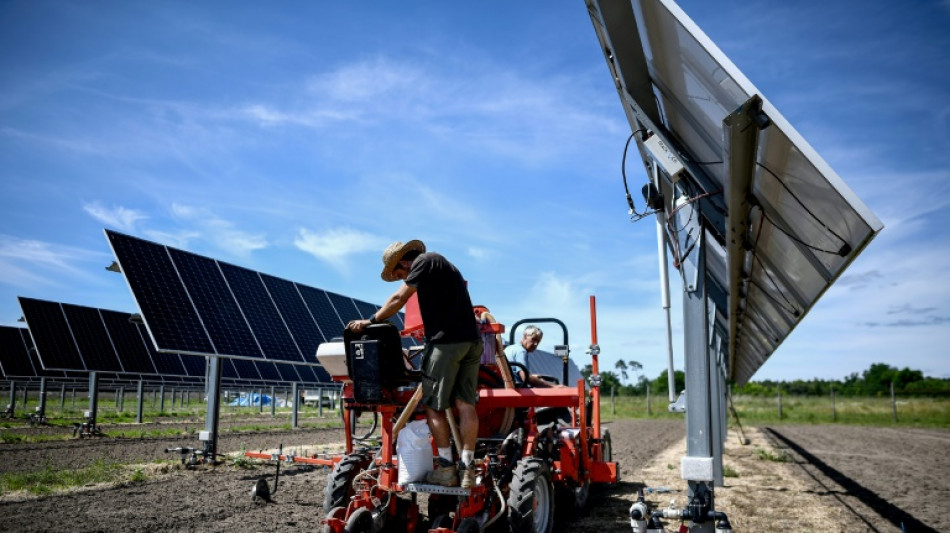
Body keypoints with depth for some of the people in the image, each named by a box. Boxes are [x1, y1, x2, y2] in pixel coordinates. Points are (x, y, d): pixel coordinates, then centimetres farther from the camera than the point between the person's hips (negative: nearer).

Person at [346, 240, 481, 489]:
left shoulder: (424, 260, 1)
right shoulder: (444, 264, 27)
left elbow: (398, 299, -3)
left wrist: (371, 321, 4)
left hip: (446, 341, -8)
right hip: (471, 340, 9)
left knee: (433, 405, -1)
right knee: (465, 404, 4)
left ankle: (446, 467, 1)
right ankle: (467, 467, 4)